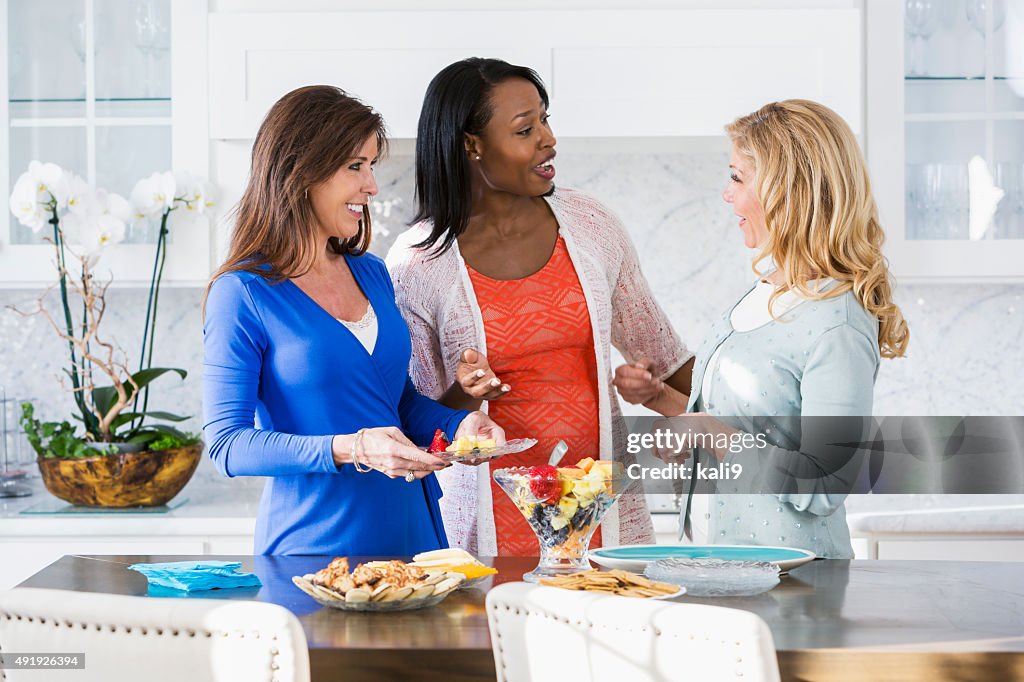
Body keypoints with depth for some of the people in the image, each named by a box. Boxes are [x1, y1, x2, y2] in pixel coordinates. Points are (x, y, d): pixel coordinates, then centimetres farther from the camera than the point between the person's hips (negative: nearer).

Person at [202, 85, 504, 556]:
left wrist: (458, 424, -1)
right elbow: (227, 445, -15)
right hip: (311, 546, -6)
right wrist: (350, 450, -26)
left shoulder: (372, 274, 9)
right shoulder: (243, 294, -11)